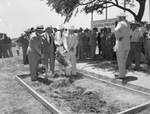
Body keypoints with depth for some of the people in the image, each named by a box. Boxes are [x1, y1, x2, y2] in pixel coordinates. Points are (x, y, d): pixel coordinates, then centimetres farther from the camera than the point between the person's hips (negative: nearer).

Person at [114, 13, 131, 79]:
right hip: (127, 45, 8)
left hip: (121, 45, -8)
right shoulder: (128, 24, 13)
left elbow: (116, 30, -33)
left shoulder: (121, 23, -11)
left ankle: (122, 75, 4)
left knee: (120, 61, -1)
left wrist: (118, 38, -19)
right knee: (123, 60, 16)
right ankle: (122, 73, 24)